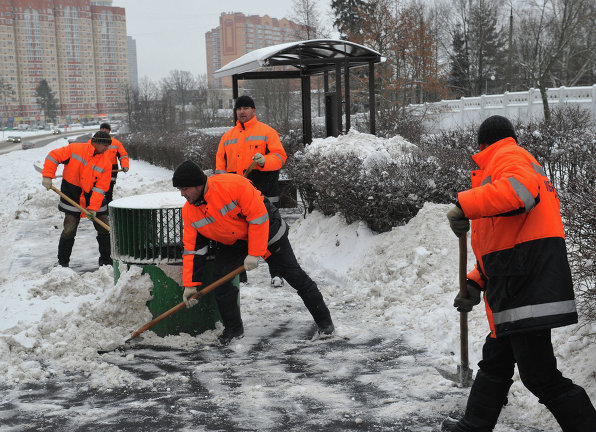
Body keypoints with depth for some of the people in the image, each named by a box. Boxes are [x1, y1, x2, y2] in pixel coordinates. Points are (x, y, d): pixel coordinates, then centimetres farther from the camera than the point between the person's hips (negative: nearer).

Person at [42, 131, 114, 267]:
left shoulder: (106, 163, -5)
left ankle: (105, 261, 17)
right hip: (72, 195, -3)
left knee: (104, 229, 2)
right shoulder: (74, 149, -10)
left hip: (93, 197, 3)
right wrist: (47, 176, -14)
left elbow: (101, 188, -10)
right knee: (69, 230, -5)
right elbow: (53, 156, -5)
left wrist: (94, 207, -19)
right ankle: (62, 261, 12)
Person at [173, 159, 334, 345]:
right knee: (220, 277, -14)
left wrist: (254, 253, -26)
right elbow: (192, 248, -7)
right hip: (231, 243, 5)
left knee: (294, 275, -1)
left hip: (266, 231, -5)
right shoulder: (189, 211, -13)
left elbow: (258, 215, -28)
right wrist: (190, 284, -11)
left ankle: (324, 320, 15)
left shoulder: (233, 185, -34)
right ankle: (233, 328, 4)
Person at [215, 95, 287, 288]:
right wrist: (221, 174, -1)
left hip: (264, 192, -4)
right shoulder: (227, 136, 19)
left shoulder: (267, 132, 5)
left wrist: (264, 160, -22)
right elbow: (220, 162, 19)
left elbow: (280, 156, -4)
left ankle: (276, 274, 3)